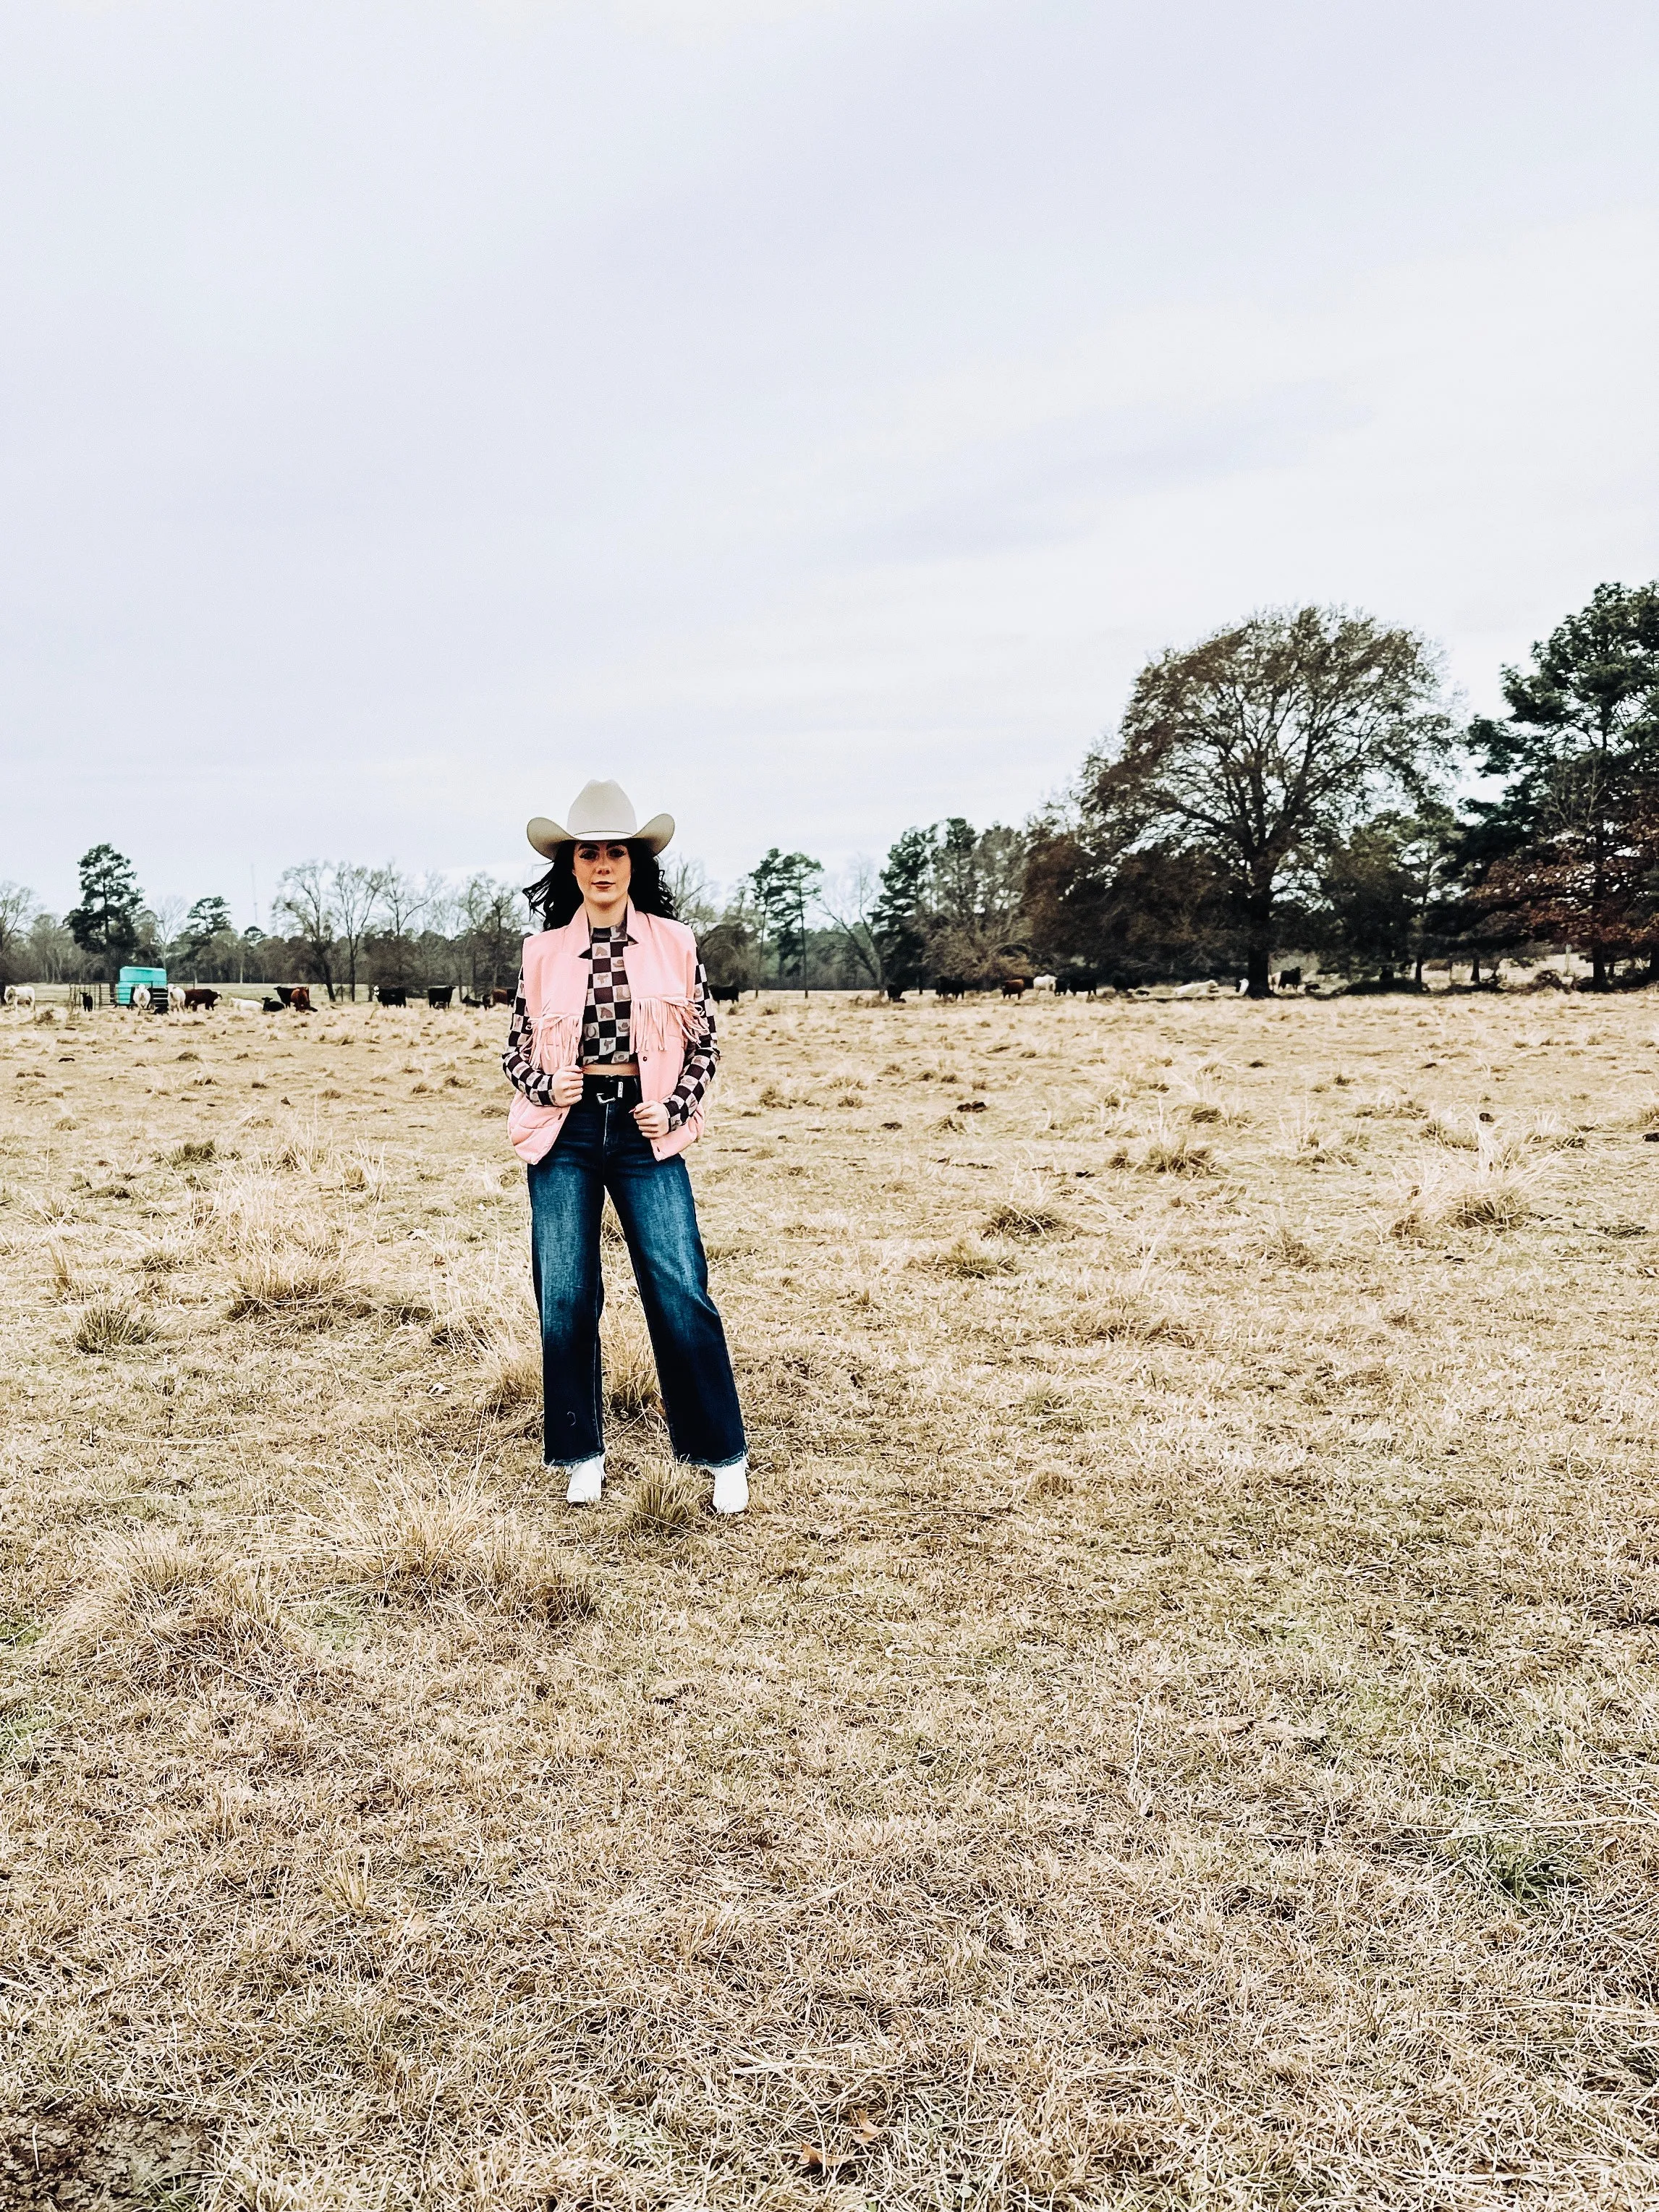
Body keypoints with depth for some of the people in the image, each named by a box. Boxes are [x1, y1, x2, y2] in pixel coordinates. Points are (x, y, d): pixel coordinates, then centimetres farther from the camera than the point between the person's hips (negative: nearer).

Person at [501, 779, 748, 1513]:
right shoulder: (542, 952, 6)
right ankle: (582, 1454, 19)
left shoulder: (675, 944, 4)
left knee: (680, 1293, -6)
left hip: (645, 1130, -1)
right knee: (565, 1298, 3)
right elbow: (516, 1049, 13)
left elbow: (703, 1045, 9)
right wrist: (545, 1087, -7)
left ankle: (725, 1455, 7)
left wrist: (674, 1108, -5)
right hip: (564, 1131, 1)